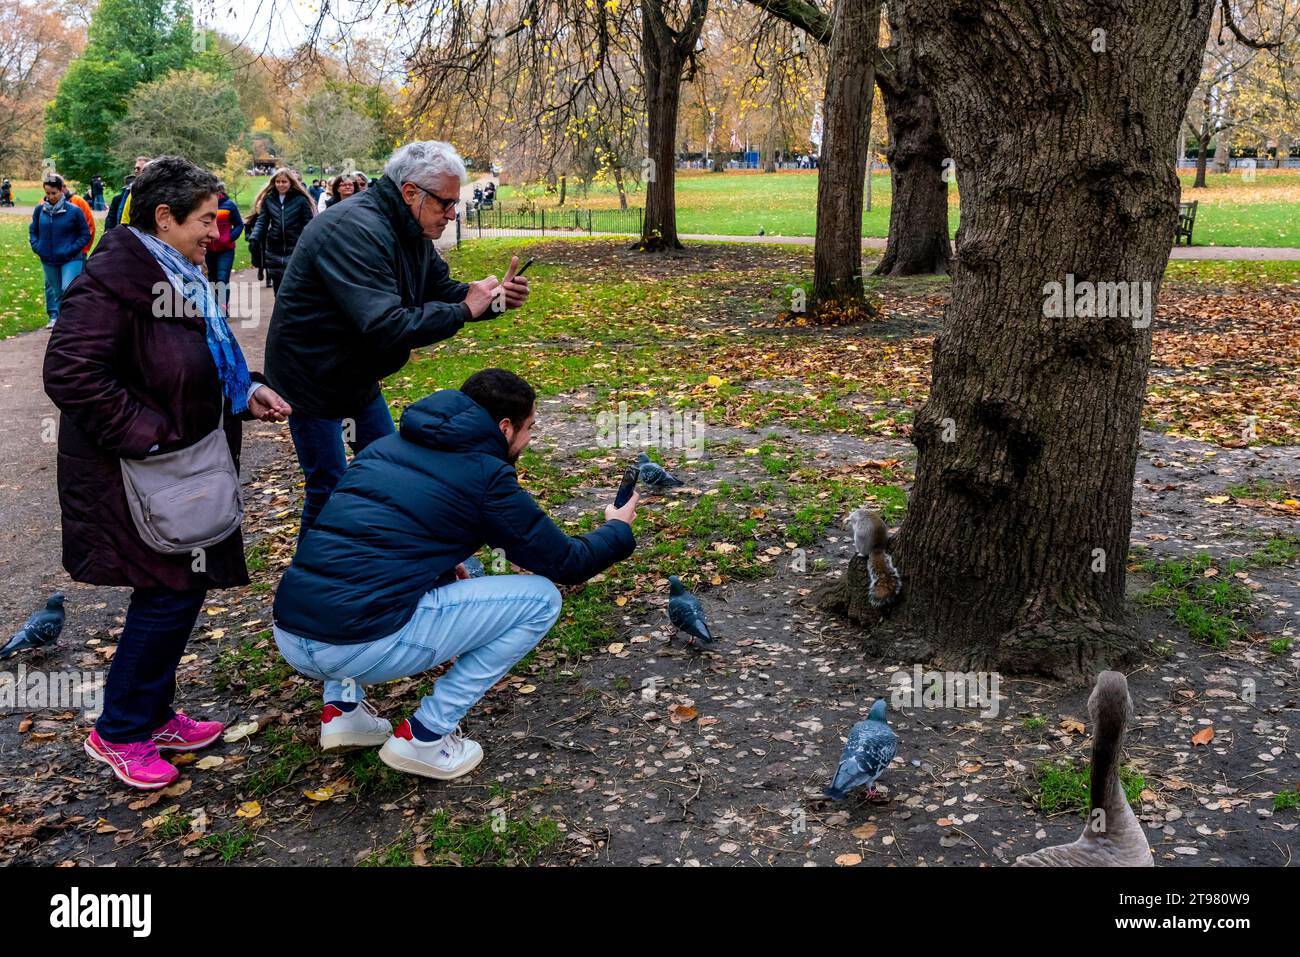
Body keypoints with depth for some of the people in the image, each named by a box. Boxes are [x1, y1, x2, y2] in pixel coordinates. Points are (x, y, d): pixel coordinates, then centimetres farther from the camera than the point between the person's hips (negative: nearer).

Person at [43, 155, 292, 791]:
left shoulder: (180, 276, 11)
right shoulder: (112, 280, -19)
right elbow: (70, 375, -24)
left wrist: (246, 392, 7)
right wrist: (148, 435, -24)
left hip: (183, 468, 10)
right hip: (137, 477, -9)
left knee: (181, 590, 15)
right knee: (170, 593, -4)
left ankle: (153, 716, 32)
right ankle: (118, 733, 15)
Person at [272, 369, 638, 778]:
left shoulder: (384, 446, 18)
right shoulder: (486, 476, -1)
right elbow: (566, 564, 8)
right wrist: (618, 528, 27)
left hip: (288, 637, 7)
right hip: (363, 649, -7)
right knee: (541, 597, 5)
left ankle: (343, 706, 24)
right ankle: (425, 737, 7)